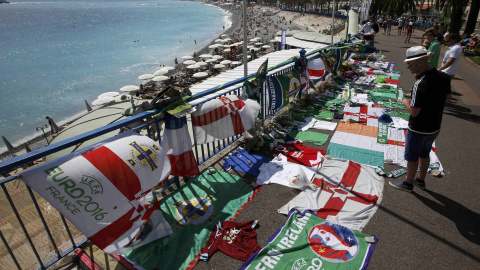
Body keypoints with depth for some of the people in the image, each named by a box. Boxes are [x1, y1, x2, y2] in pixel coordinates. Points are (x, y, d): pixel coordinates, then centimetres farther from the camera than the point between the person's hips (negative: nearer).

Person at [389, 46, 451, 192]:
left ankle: (408, 183, 30)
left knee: (412, 157, 12)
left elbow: (414, 112, -26)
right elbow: (447, 98, 12)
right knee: (424, 154, 25)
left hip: (418, 130, -8)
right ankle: (421, 180, 42)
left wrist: (406, 102, -8)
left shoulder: (421, 84, -30)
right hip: (435, 127, 8)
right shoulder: (444, 77, -4)